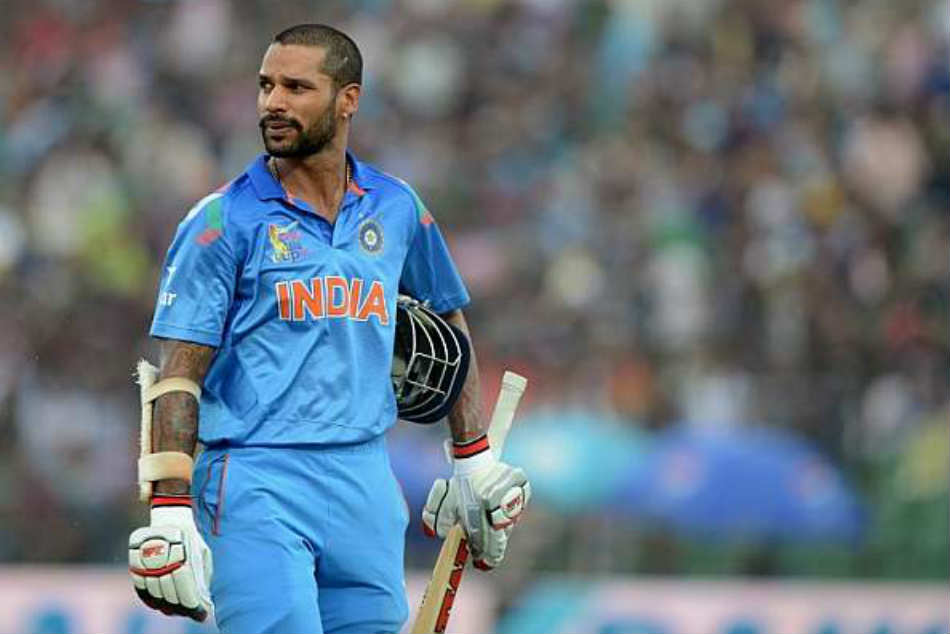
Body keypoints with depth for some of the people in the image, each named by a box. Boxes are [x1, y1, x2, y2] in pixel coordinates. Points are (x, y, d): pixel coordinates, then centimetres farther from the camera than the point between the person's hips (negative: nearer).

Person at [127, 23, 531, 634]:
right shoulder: (224, 219, -3)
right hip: (255, 482, -4)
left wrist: (476, 461, 21)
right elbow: (180, 374, -7)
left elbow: (449, 324, 25)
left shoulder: (396, 208, 10)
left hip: (366, 480, 4)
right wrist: (169, 511, -15)